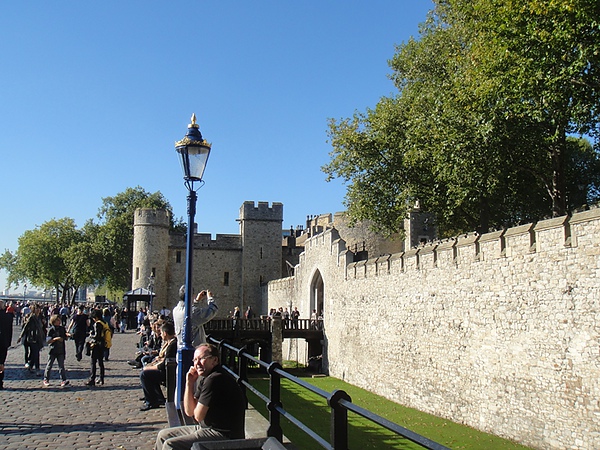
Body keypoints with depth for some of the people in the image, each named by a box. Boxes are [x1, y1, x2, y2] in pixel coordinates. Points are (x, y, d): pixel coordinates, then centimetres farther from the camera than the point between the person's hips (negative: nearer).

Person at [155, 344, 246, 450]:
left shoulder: (214, 379, -21)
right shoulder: (204, 379, 11)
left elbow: (198, 416, -17)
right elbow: (189, 412, 12)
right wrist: (189, 383, 2)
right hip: (207, 428, 11)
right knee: (163, 435, 15)